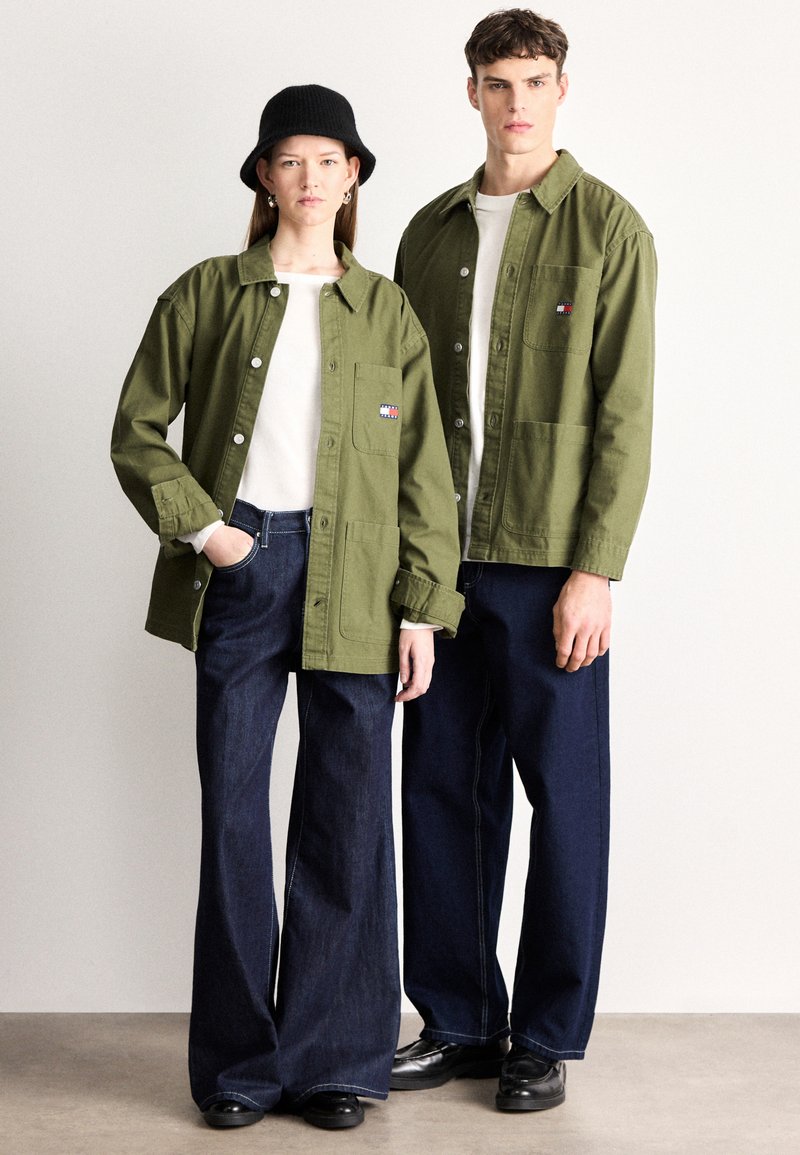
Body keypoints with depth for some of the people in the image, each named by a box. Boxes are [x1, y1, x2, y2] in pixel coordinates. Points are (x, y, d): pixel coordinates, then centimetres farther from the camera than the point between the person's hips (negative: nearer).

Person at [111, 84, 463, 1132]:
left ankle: (336, 1059, 16)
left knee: (348, 819, 2)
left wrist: (422, 610, 0)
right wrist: (196, 525, -6)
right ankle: (241, 1064, 16)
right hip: (238, 572, 0)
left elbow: (423, 472, 6)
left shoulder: (387, 313, 8)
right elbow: (137, 431, 9)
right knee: (233, 816, 3)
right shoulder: (205, 296, 7)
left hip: (351, 583, 0)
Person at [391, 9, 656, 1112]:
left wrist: (594, 572, -13)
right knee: (443, 790, 9)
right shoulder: (431, 233, 13)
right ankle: (459, 1021, 22)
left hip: (550, 564, -5)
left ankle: (547, 1037, 16)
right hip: (440, 558, 5)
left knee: (564, 796, 3)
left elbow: (624, 413, -7)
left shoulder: (609, 229, -2)